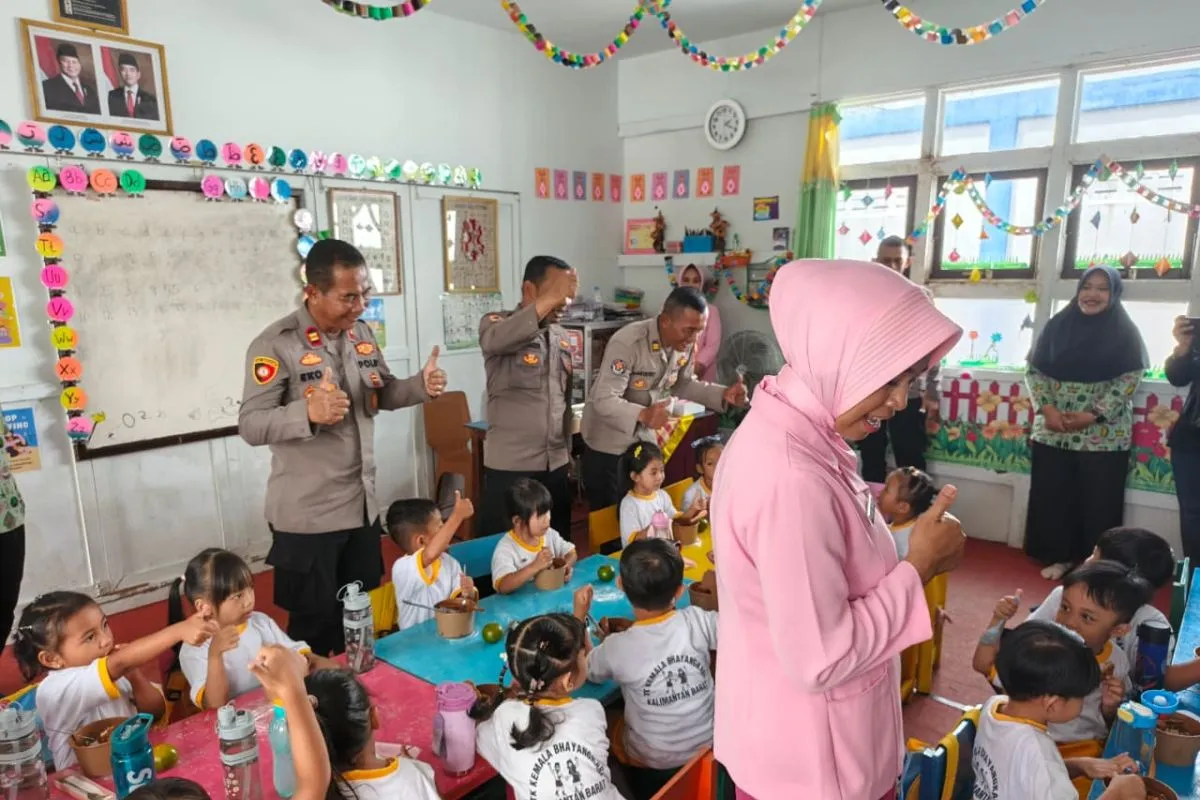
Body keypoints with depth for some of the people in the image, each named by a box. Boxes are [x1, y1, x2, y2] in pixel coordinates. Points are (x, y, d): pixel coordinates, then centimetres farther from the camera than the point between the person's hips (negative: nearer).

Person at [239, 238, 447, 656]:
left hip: (363, 505, 7)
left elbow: (383, 393, 15)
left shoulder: (362, 334, 6)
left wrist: (420, 386, -7)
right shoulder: (276, 344, -16)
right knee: (315, 625, 9)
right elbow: (250, 425, -19)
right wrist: (308, 412, -37)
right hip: (307, 516, -7)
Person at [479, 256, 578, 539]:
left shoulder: (562, 336, 12)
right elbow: (493, 341, -33)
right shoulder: (496, 323, -7)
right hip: (510, 467, -5)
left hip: (556, 465, 6)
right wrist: (550, 298, -36)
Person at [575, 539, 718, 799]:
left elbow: (584, 669, -2)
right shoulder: (698, 621, -23)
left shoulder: (617, 648, -24)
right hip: (708, 744, 2)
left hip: (652, 764, -2)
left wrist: (579, 615, 7)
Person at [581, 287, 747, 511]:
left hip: (644, 438, 6)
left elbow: (681, 384, 8)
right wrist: (642, 415, -51)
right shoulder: (627, 343, -30)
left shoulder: (686, 344, -8)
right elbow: (604, 400, -33)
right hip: (608, 442, -6)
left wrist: (723, 394, -7)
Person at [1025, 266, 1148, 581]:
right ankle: (1059, 556, 22)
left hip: (1103, 435, -2)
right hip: (1052, 432, 2)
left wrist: (1094, 415, -16)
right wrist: (1047, 408, -10)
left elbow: (1129, 380, -6)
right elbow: (1035, 370, 4)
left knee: (1098, 502, 4)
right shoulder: (1058, 325, 6)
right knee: (1053, 496, 7)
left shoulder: (1125, 333, 0)